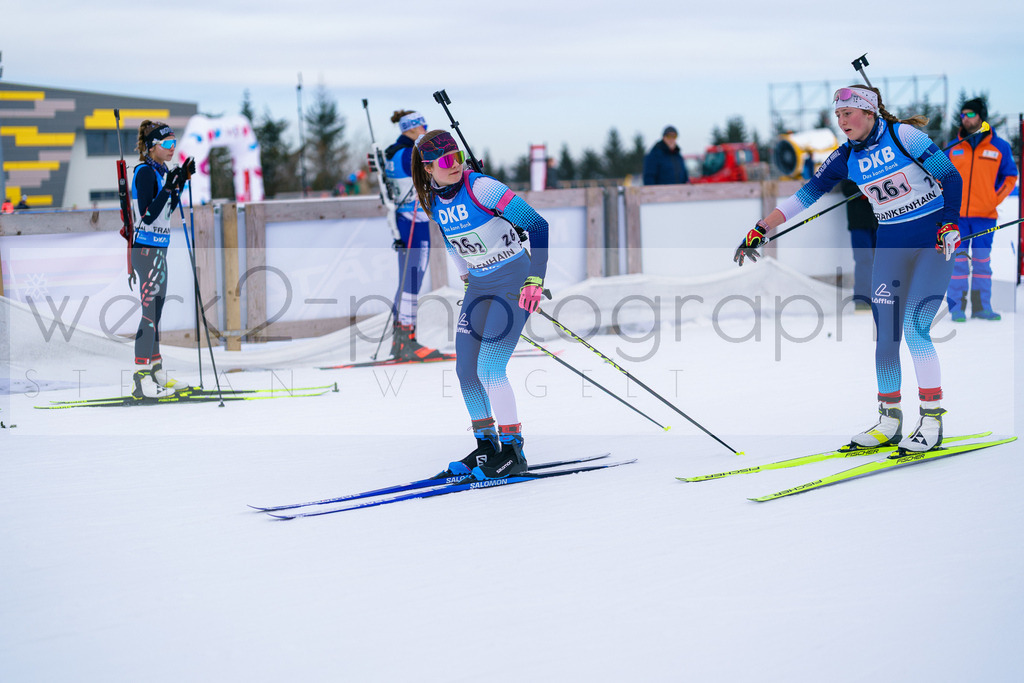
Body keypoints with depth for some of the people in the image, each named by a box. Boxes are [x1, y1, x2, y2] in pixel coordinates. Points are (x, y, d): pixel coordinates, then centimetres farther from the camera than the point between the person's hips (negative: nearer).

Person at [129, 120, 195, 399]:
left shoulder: (160, 171, 12)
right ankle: (141, 381, -9)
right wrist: (168, 187, -26)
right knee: (150, 312, -9)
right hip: (147, 248, -10)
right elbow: (148, 216, -21)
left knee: (155, 312, 14)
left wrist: (182, 181, 17)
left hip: (158, 248, 10)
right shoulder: (145, 172, -15)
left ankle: (157, 373, 21)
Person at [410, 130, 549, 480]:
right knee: (466, 369, 5)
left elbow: (538, 226, -21)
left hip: (514, 279, -7)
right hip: (478, 285, 7)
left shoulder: (481, 188, -20)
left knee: (489, 368, -15)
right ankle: (486, 445, 19)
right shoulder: (434, 201, 1)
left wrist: (536, 279, -25)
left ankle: (513, 451, -6)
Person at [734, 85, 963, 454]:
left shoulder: (903, 135, -12)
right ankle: (889, 420, 11)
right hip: (890, 244, 6)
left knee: (914, 328, -14)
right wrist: (760, 230, -3)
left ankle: (932, 420, -7)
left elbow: (951, 176, -9)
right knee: (885, 334, 1)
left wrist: (950, 224, -19)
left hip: (933, 240, -5)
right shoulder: (845, 158, 3)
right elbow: (805, 195, 3)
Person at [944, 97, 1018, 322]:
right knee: (958, 260, -2)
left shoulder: (1000, 147, 4)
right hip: (956, 214, 1)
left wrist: (996, 199, -4)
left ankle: (981, 306, 9)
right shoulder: (953, 148, 8)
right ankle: (957, 307, 1)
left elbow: (1010, 177, 9)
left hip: (985, 215, -1)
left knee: (982, 261, 3)